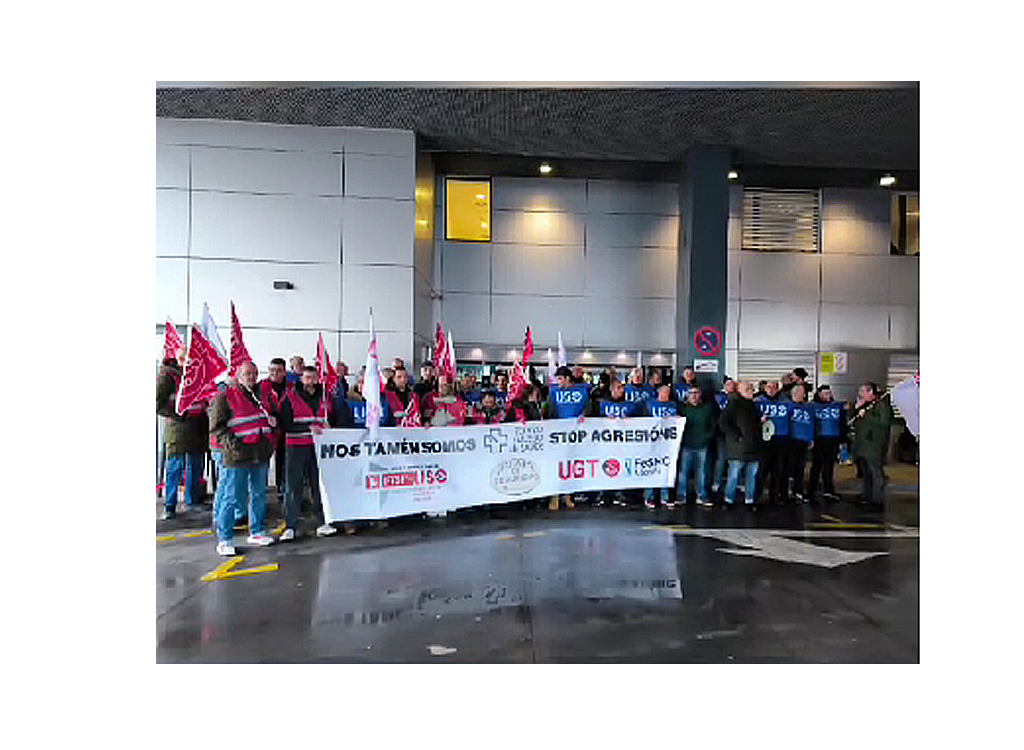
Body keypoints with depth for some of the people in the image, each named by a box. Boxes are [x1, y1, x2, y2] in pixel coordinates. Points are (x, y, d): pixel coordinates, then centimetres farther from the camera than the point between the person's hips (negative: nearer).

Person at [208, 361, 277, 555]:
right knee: (233, 498, -3)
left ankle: (256, 532, 26)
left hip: (261, 455, 6)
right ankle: (224, 540, 8)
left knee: (259, 495, 13)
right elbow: (216, 426, -4)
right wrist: (230, 443, -15)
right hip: (238, 457, -6)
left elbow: (269, 419, 30)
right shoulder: (225, 396, -1)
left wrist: (272, 420, 8)